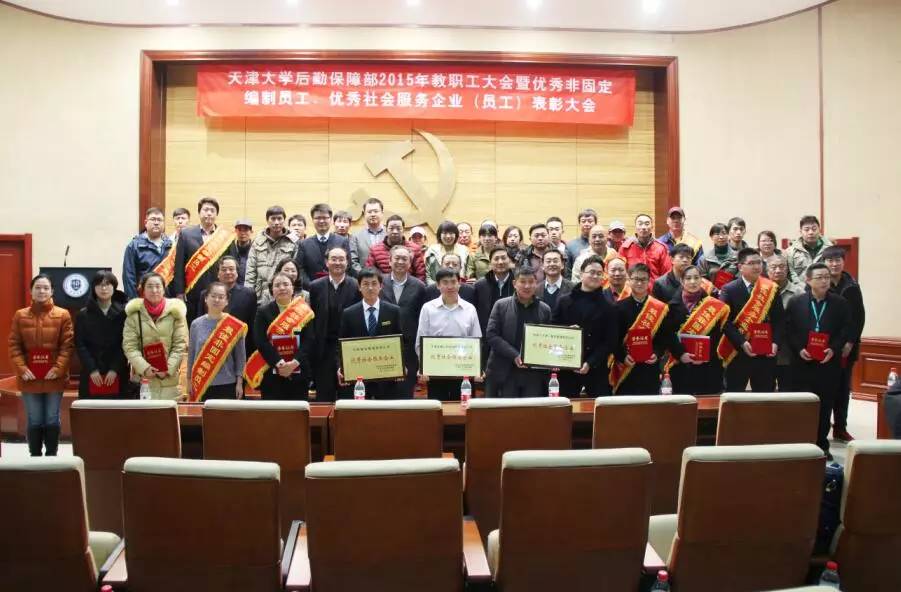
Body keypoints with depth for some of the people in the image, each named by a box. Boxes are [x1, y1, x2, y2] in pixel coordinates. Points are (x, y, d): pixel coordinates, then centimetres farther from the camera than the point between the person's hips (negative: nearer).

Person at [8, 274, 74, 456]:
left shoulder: (63, 315, 0)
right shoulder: (20, 315, 5)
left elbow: (67, 345, -4)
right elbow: (14, 345, 3)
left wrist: (58, 368, -14)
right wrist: (22, 369, -9)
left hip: (54, 377, -1)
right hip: (29, 378, 1)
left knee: (52, 420, 7)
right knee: (34, 421, 7)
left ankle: (51, 457, 19)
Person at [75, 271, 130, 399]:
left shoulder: (123, 312, 5)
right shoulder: (83, 315, 9)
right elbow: (80, 345, 3)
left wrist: (115, 369, -11)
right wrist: (92, 369, -9)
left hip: (118, 375, -1)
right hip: (91, 376, 1)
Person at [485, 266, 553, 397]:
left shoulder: (545, 310, 8)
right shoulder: (501, 305, 2)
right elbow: (491, 335, -5)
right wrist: (515, 355, -14)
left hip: (534, 375, 2)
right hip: (505, 373, -2)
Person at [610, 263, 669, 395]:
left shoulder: (660, 308, 4)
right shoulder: (619, 307, 0)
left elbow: (665, 337, 4)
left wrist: (657, 354, -12)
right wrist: (622, 356, -16)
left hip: (650, 369, 1)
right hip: (625, 368, -1)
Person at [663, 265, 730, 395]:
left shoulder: (714, 305, 4)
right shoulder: (674, 305, 3)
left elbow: (717, 335, 1)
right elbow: (668, 334, -2)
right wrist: (680, 354, -14)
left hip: (708, 366, 0)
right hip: (681, 366, 0)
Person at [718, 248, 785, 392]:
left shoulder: (771, 288, 6)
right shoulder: (729, 290, -3)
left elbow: (780, 320, 6)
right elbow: (726, 322, -8)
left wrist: (775, 342, -8)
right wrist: (742, 343, -18)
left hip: (766, 353, 3)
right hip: (737, 353, -3)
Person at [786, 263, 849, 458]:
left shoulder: (840, 303, 4)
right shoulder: (795, 302, 3)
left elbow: (846, 329, 1)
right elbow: (789, 329, 1)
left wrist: (833, 349, -12)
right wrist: (799, 349, -11)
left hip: (829, 363, 1)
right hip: (803, 363, -1)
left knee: (826, 405, 7)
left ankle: (822, 444, 18)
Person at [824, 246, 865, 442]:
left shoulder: (852, 286, 3)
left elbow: (859, 317, 2)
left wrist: (850, 342, -7)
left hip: (846, 346, 3)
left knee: (843, 387, 9)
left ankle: (840, 428, 19)